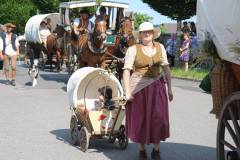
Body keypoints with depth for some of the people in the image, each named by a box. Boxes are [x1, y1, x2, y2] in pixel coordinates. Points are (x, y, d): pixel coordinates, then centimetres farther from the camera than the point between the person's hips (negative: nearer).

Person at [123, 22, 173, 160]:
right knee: (140, 119, 6)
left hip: (157, 87, 3)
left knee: (158, 118, 0)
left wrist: (169, 89, 6)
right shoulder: (133, 49, -4)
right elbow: (126, 71, -8)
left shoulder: (160, 47, 7)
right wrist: (127, 92, -15)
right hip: (139, 87, -2)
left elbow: (166, 68, 10)